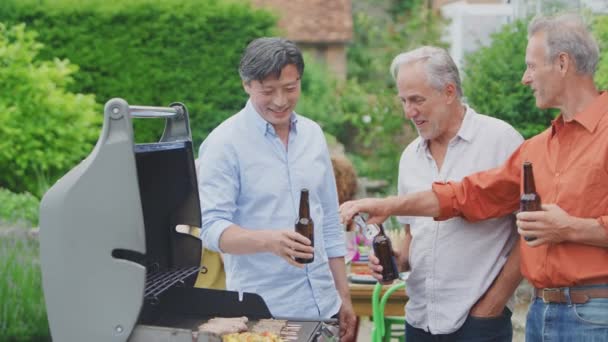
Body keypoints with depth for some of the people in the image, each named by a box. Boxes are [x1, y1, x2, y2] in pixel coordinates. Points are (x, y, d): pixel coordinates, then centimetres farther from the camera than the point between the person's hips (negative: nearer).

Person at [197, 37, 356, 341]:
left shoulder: (312, 134, 8)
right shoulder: (224, 143, -9)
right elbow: (212, 227, -15)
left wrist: (344, 295, 12)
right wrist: (268, 241, -32)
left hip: (322, 306, 5)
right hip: (262, 313, -5)